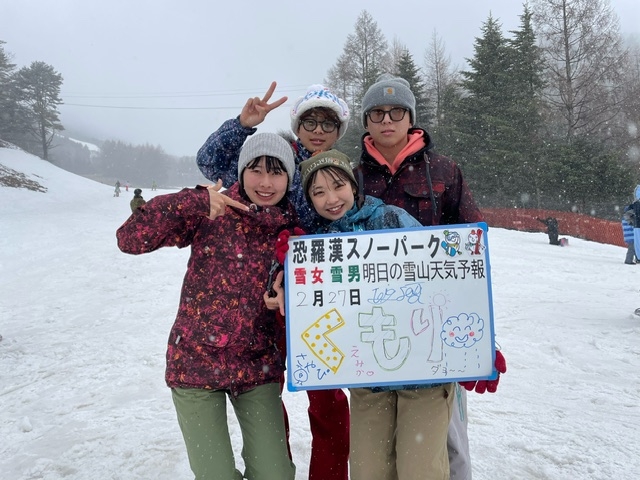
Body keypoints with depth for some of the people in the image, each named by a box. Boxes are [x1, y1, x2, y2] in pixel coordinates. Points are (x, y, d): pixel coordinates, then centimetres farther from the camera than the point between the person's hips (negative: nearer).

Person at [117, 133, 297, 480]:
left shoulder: (295, 229, -1)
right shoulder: (210, 210, -8)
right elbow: (129, 240, -16)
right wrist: (190, 202, -26)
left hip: (258, 367, 2)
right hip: (196, 364, -2)